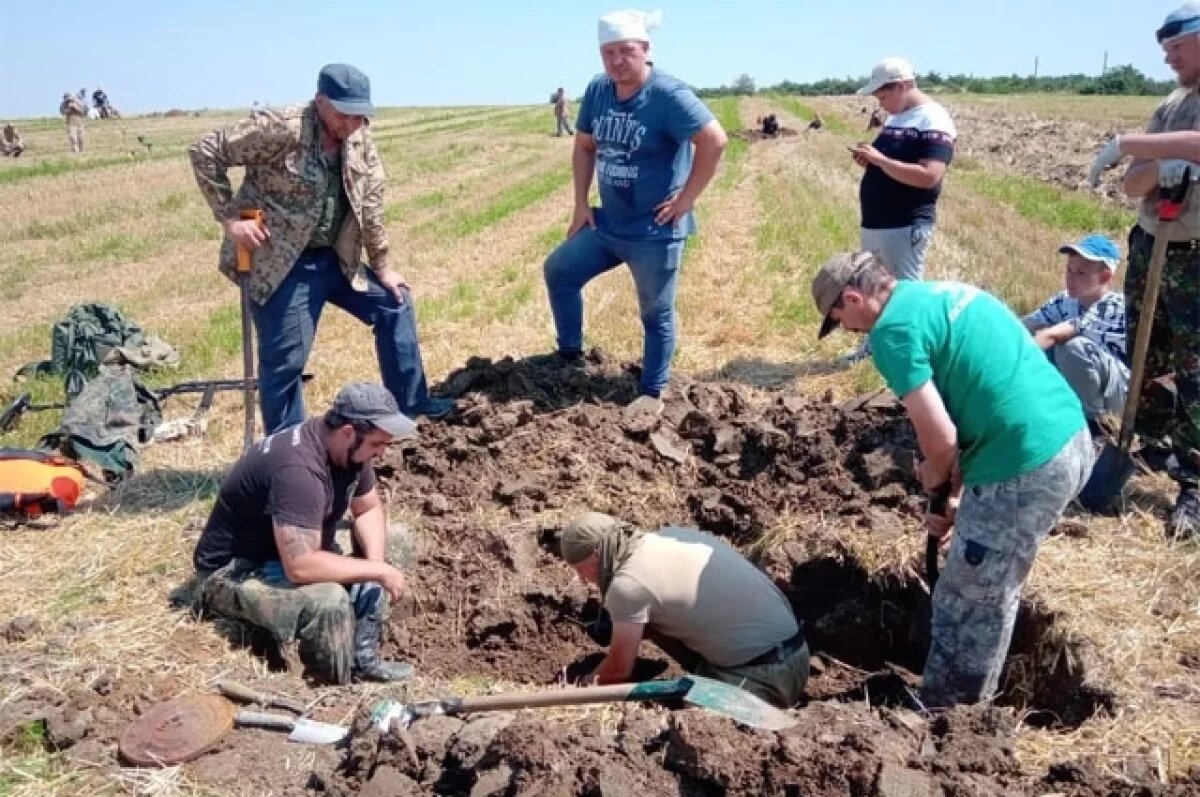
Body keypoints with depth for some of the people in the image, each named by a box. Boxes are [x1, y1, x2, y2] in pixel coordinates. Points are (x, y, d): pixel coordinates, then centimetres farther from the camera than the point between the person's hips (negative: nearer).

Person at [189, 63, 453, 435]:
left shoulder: (359, 140, 1)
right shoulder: (280, 128, -19)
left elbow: (371, 204, 8)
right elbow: (205, 152, -16)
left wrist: (382, 267, 10)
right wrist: (230, 218, -18)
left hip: (335, 258, 7)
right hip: (280, 262, -7)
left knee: (395, 303, 12)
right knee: (285, 359, -4)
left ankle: (409, 403, 25)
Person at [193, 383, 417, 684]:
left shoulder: (347, 448, -7)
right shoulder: (297, 469, -34)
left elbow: (369, 509, 7)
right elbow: (300, 567, -39)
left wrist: (376, 562, -12)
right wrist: (378, 571, -28)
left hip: (298, 552, 9)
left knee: (395, 542, 4)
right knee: (329, 600, -36)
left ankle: (362, 657, 0)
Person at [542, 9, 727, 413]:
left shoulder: (668, 94, -19)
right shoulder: (597, 90, 2)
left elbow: (714, 140, -23)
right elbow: (584, 146, 14)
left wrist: (685, 199, -19)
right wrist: (580, 204, 8)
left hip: (655, 231, -7)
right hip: (607, 223, 7)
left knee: (656, 312, 5)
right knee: (558, 271, 11)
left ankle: (653, 394, 19)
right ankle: (569, 354, 27)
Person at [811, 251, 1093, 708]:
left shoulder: (892, 330, -12)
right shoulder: (943, 293, 17)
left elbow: (941, 437, -17)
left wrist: (935, 479, 7)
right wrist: (958, 492, 18)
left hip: (1026, 469, -10)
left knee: (965, 610, 9)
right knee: (991, 598, 25)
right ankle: (967, 705, 42)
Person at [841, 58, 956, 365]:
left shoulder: (933, 121, -14)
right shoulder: (895, 118, 14)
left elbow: (928, 176, -25)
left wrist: (880, 159, -23)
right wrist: (869, 159, 2)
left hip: (905, 226, -9)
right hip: (874, 222, 9)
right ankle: (874, 342, 31)